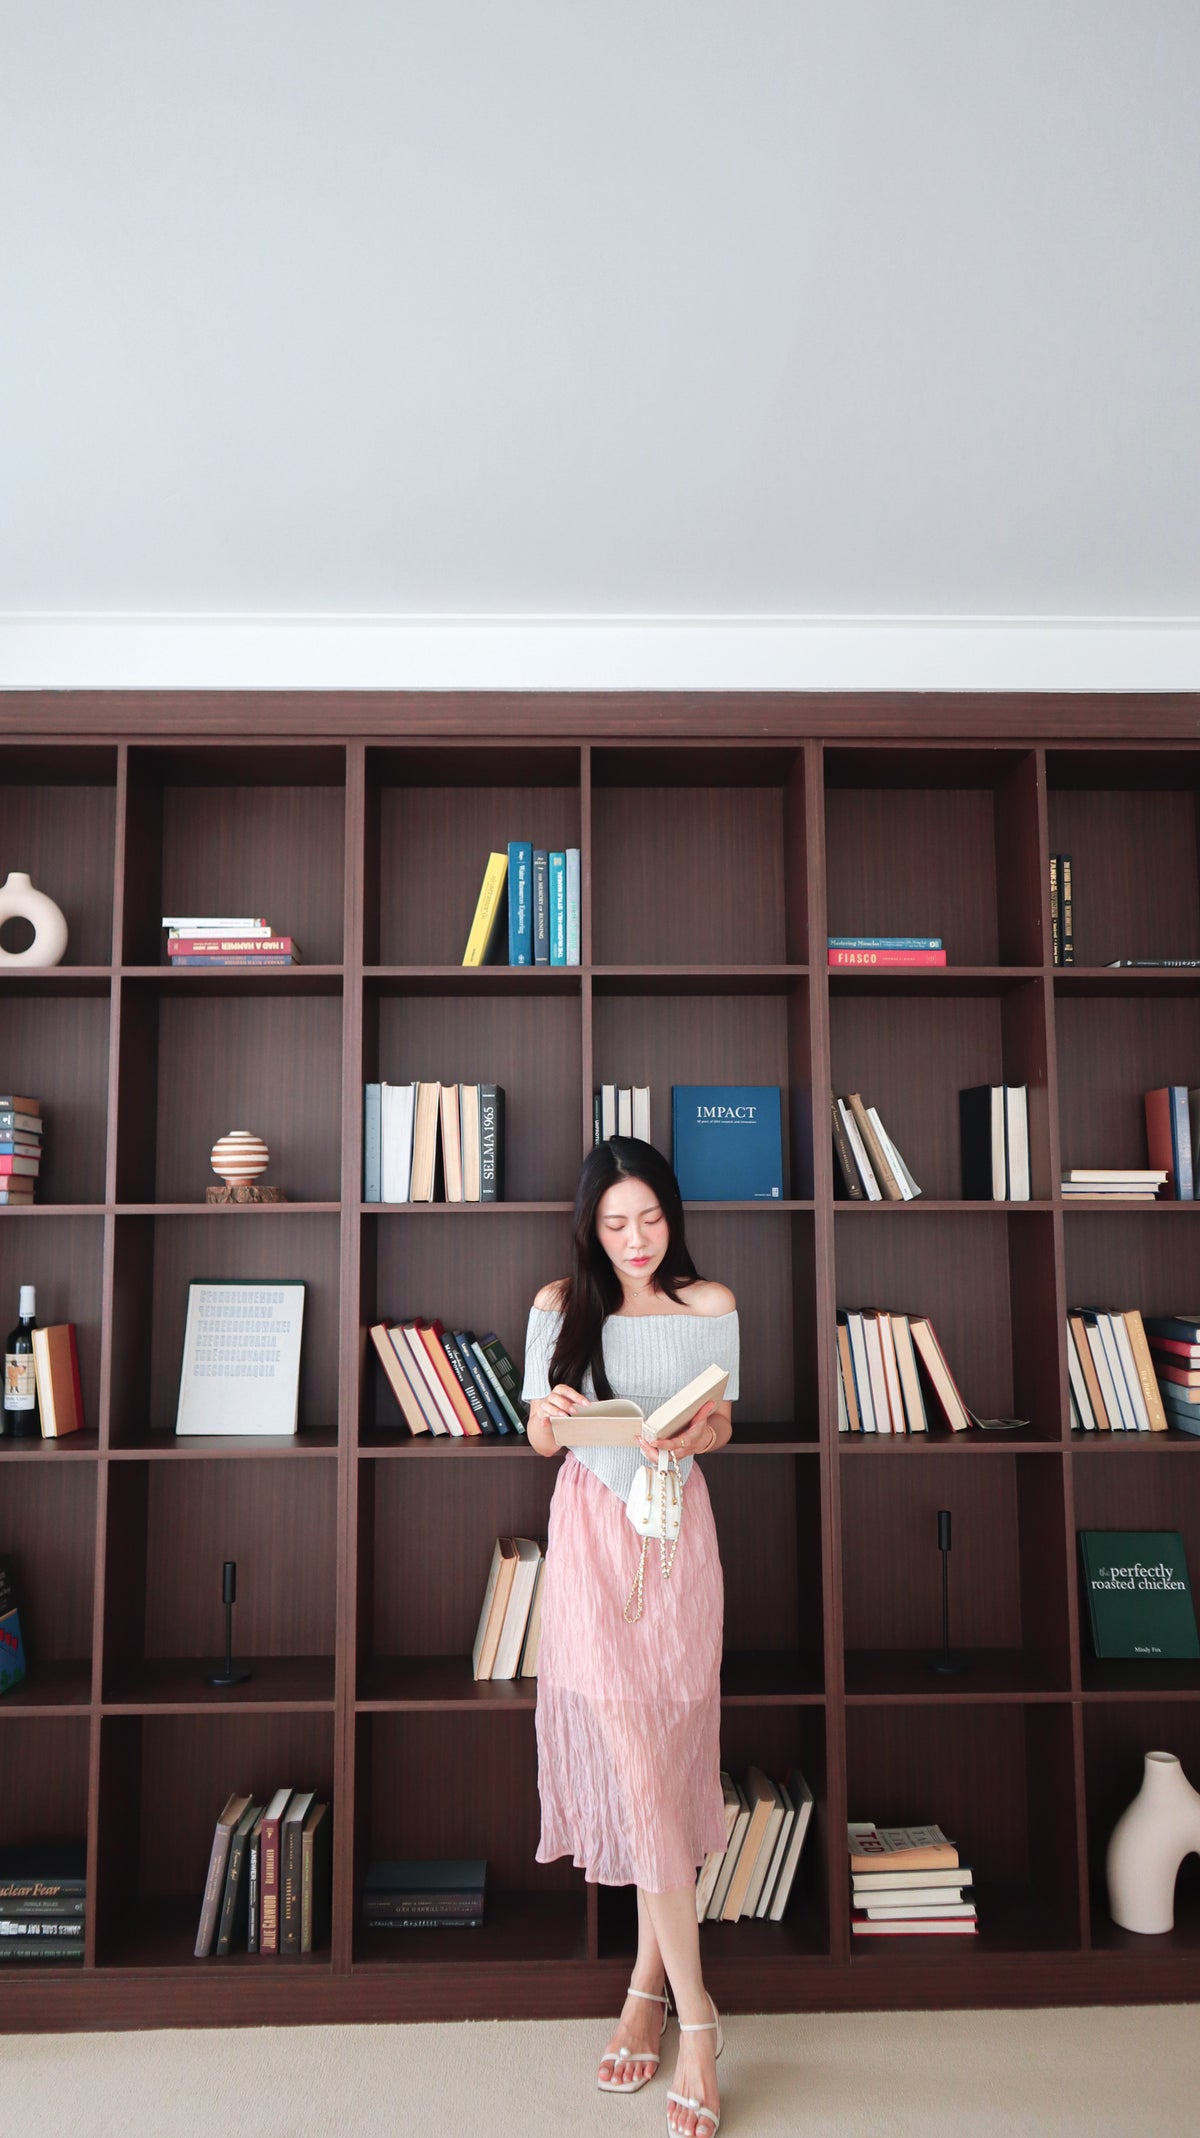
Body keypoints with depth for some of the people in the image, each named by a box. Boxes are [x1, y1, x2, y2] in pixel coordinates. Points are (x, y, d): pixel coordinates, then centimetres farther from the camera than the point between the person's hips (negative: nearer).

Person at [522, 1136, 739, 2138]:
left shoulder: (712, 1306, 2)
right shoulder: (559, 1306, 0)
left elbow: (722, 1424, 8)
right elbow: (540, 1439, 4)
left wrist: (693, 1434, -15)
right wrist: (553, 1412, -19)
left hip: (678, 1531, 1)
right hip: (593, 1536, -1)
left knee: (667, 1761, 5)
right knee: (634, 1765, -4)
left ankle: (651, 1985, 21)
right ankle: (693, 2012, 5)